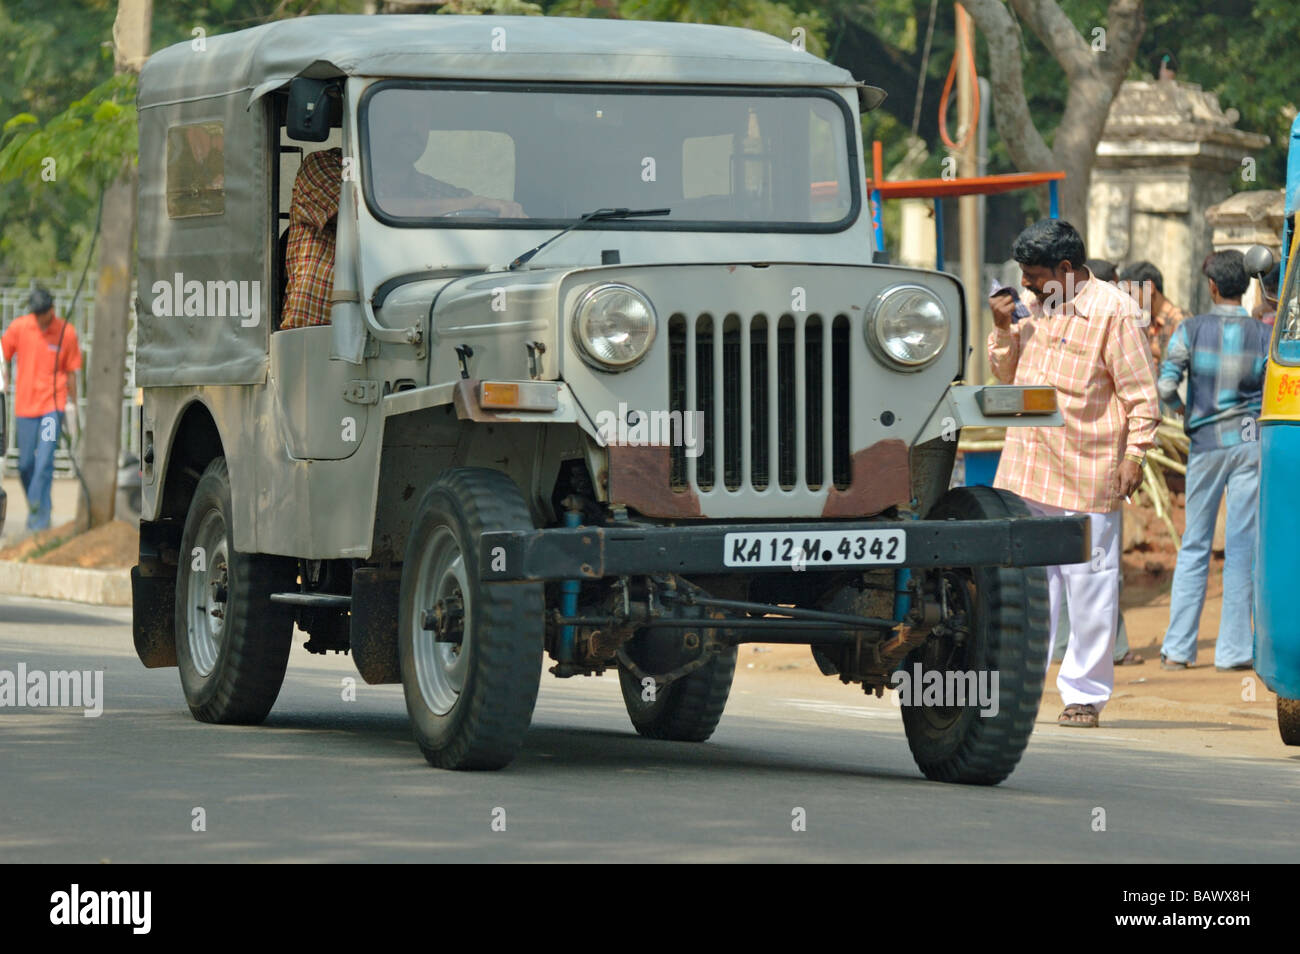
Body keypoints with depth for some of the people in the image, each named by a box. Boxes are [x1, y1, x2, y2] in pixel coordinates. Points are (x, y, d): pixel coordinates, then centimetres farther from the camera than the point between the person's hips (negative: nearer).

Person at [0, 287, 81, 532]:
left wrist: (72, 408, 8)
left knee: (45, 461, -14)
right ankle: (35, 509, 25)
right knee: (25, 464, 6)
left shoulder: (66, 332, -2)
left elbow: (71, 372, 6)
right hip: (25, 404, 2)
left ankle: (40, 515, -11)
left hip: (53, 404, -2)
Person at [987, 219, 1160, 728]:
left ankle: (1085, 694, 7)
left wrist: (1135, 453, -13)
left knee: (1090, 588, 0)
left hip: (1087, 475, -6)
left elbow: (1141, 393, -6)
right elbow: (1008, 375, 23)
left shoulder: (1112, 310, -7)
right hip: (1027, 472, 6)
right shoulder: (1033, 306, 13)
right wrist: (1003, 328, 6)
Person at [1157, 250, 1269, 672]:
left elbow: (1165, 386, -12)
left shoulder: (1191, 331, -5)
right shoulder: (1264, 335, -3)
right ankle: (1233, 649, 1)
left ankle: (1178, 648, 7)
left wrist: (1182, 408, 8)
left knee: (1194, 545, 9)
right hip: (1250, 441, 0)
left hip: (1205, 443, 0)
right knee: (1242, 546, 3)